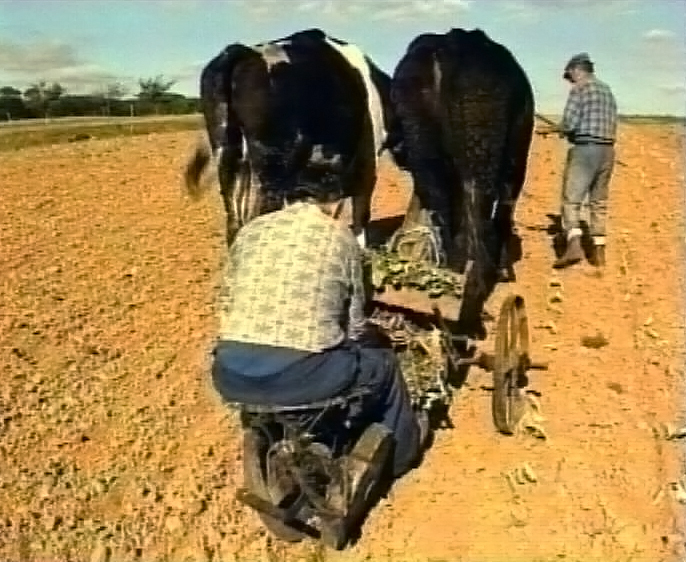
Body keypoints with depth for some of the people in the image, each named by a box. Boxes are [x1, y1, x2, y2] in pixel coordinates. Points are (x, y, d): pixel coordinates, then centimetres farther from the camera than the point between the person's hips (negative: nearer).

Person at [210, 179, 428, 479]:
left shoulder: (250, 230, 13)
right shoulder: (341, 237, 5)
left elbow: (226, 306, 17)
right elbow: (355, 326, 7)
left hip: (231, 376, 4)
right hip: (299, 375, -4)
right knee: (382, 362, 24)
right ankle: (400, 450, 45)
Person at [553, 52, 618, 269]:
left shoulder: (580, 88, -5)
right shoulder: (607, 90, 18)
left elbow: (569, 123, -13)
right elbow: (613, 126, 19)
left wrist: (562, 131, 8)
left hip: (584, 149, -7)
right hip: (607, 150, 7)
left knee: (571, 199, -7)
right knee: (599, 202, 12)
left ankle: (574, 245, -23)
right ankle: (598, 252, 14)